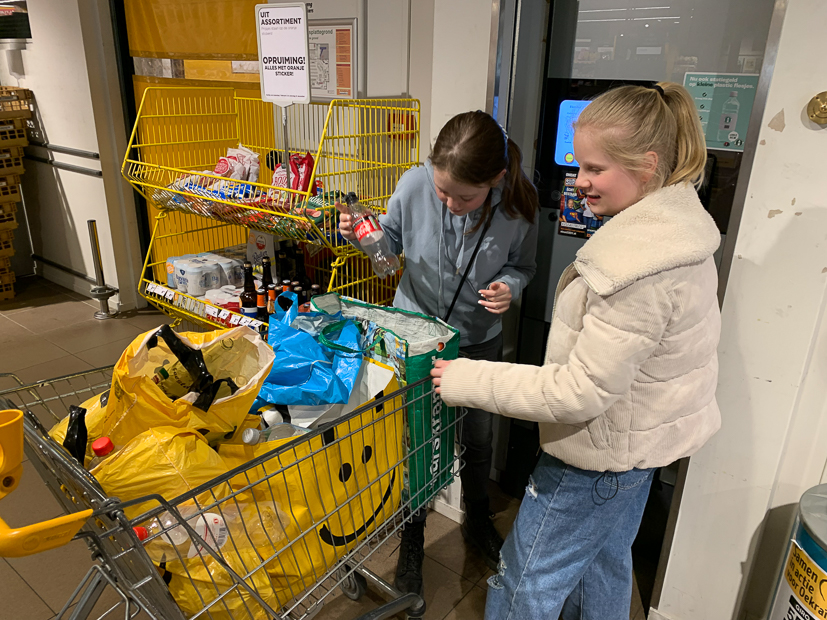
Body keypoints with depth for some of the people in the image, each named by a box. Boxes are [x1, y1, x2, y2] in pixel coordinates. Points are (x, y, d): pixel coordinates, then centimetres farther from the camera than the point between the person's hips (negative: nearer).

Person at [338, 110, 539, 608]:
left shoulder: (520, 203, -22)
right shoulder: (415, 184, -22)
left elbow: (522, 265, -4)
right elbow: (392, 240, -3)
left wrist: (510, 285, -25)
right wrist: (364, 236, -24)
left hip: (479, 340, 1)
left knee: (478, 438, 20)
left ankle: (477, 520, 51)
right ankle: (413, 540, 38)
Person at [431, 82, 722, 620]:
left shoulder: (640, 269, -32)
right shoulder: (679, 223, 1)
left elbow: (581, 392, -29)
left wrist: (467, 381, -24)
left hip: (596, 461, -10)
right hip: (641, 440, 10)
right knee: (605, 564, 29)